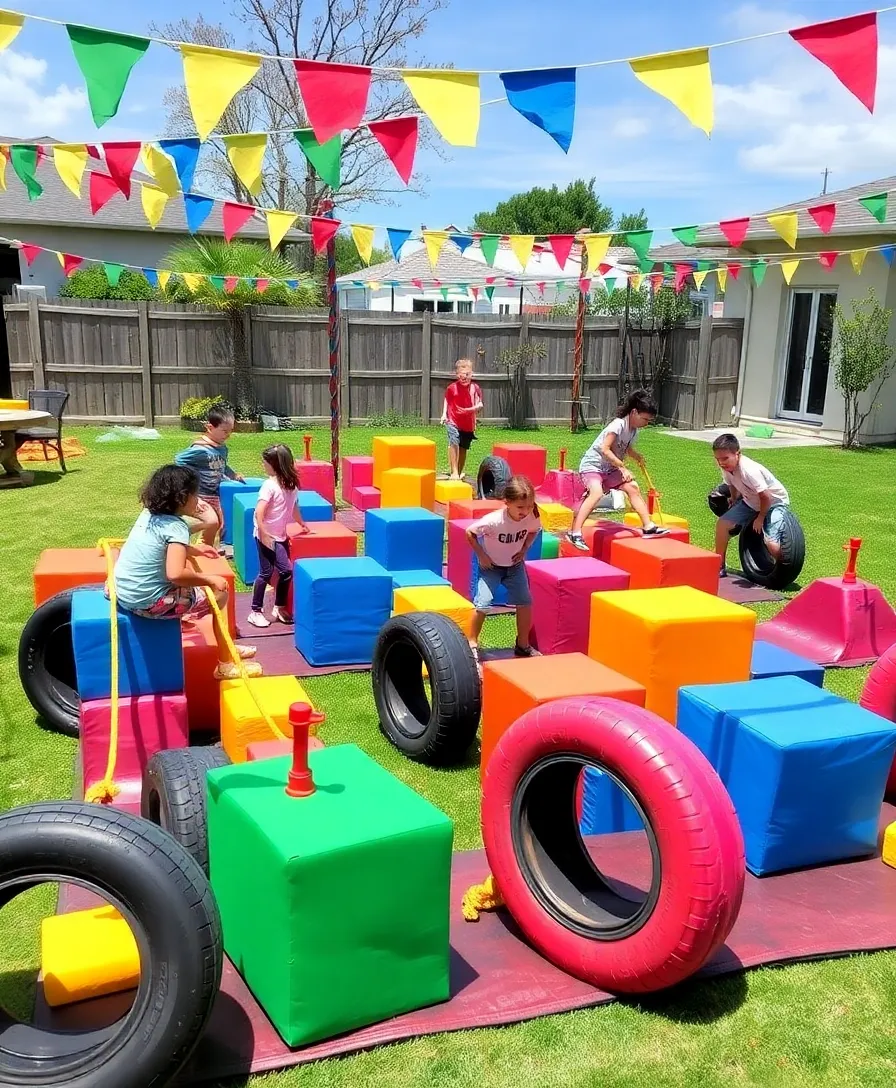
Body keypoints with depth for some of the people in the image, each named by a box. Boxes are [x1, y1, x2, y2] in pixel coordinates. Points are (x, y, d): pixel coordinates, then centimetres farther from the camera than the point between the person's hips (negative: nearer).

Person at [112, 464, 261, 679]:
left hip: (126, 592, 9)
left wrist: (194, 549, 26)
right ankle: (224, 664, 20)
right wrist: (210, 579, -18)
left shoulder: (148, 515, 6)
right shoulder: (176, 527, -20)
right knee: (218, 595, 4)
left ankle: (225, 647, 34)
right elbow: (175, 574, -33)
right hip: (147, 602, -9)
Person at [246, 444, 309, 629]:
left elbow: (294, 506, 19)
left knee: (286, 571, 6)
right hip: (266, 536, -6)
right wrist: (264, 535, -22)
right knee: (266, 572, -2)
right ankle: (255, 612, 9)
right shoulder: (270, 485, -16)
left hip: (280, 536, 6)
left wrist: (301, 524, 29)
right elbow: (259, 513, -21)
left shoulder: (292, 484, 3)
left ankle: (279, 608, 22)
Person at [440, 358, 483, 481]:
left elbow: (479, 405, -7)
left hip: (468, 424, 3)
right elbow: (446, 401, 10)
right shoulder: (452, 388, -6)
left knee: (463, 448, 13)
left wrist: (475, 408, -28)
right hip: (453, 421, -2)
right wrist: (444, 414, 1)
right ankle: (454, 472, -23)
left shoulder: (475, 388, -4)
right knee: (454, 443, -23)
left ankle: (460, 472, 30)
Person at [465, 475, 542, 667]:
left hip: (515, 565, 4)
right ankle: (472, 644, 3)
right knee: (483, 603, -17)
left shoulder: (532, 517, -19)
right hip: (491, 565, -4)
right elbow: (469, 532, -18)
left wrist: (524, 549, -6)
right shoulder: (493, 520, -33)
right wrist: (481, 555, -17)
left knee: (525, 602, -3)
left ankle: (523, 645, 17)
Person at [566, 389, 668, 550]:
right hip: (592, 465, -9)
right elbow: (605, 449, -29)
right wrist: (623, 468, -28)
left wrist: (638, 457, 2)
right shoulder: (618, 425, -23)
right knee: (597, 493, -31)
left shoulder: (634, 430, 3)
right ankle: (575, 533, -35)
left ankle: (648, 527, 11)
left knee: (633, 488, 3)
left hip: (610, 469, 9)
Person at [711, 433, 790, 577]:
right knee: (723, 523, -3)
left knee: (771, 544, -24)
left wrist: (760, 518, -16)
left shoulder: (748, 470, -35)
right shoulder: (727, 467, -13)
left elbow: (766, 497, -29)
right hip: (751, 502, 8)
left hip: (774, 502, -8)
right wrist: (734, 500, 22)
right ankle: (720, 568, 9)